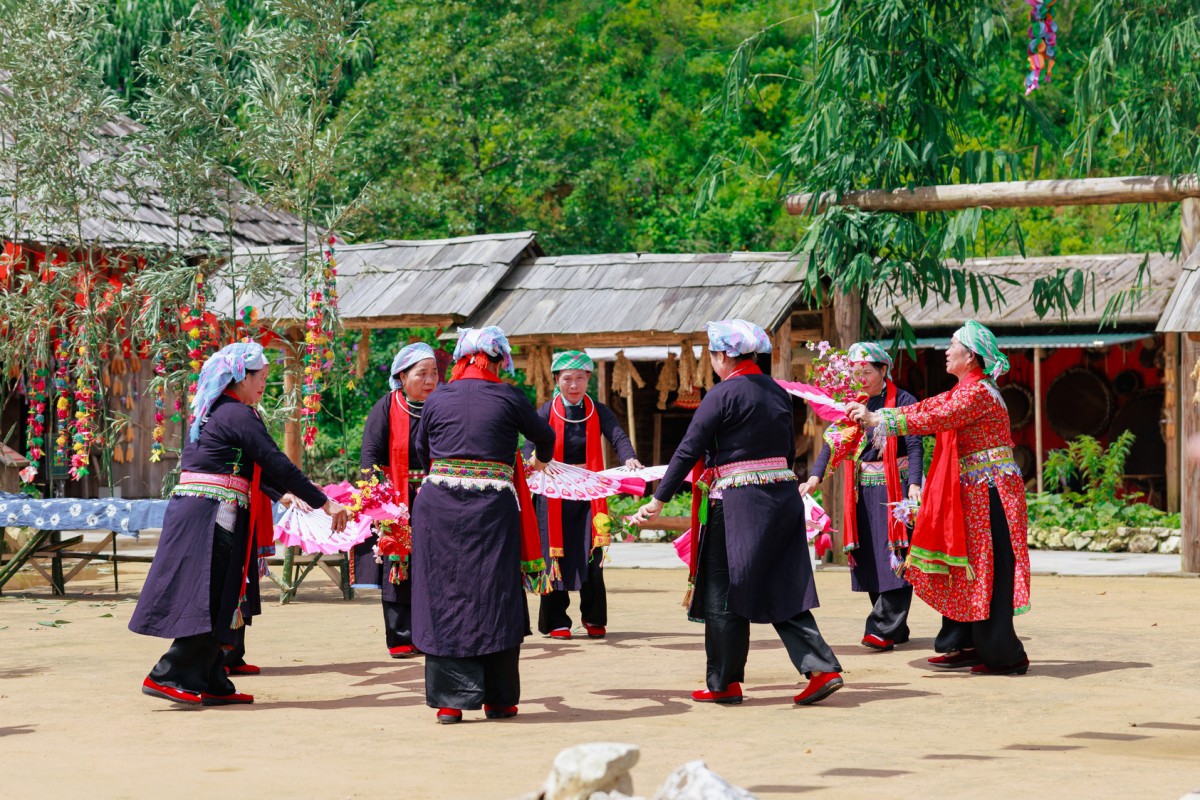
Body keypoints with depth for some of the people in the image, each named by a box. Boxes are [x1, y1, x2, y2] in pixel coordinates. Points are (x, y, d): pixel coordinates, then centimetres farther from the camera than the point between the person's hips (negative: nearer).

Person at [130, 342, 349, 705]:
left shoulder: (212, 412, 18)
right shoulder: (237, 414, -10)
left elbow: (257, 468, 27)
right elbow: (276, 464, -14)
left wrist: (281, 495, 31)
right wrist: (324, 503, -11)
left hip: (191, 509, 9)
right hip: (212, 515, -9)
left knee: (214, 601, 11)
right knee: (209, 600, -7)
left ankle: (211, 683, 13)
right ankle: (168, 676, -9)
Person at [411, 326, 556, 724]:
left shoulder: (436, 400, 7)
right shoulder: (508, 397, 2)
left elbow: (421, 450, 19)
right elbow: (545, 435, 18)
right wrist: (541, 459, 42)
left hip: (437, 504, 2)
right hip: (492, 507, -2)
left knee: (442, 597, 6)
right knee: (493, 597, 8)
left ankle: (449, 701, 6)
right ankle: (498, 698, 14)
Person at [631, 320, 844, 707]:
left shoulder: (722, 395, -10)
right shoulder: (777, 392, 11)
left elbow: (688, 451, -11)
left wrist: (658, 500, -8)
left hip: (738, 501, -7)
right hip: (783, 497, 7)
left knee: (724, 594, 4)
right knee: (783, 590, 9)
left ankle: (724, 683, 10)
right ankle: (822, 668, -2)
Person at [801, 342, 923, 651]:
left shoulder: (903, 401, -3)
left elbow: (914, 446, -9)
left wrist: (914, 484, -23)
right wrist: (815, 477, -12)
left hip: (894, 487, -5)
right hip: (863, 491, 5)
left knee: (893, 556, -10)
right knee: (871, 559, 5)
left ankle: (884, 628, -14)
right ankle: (895, 628, 12)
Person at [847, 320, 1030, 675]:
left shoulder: (978, 392, -16)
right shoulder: (964, 391, 17)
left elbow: (934, 420, -24)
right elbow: (924, 408, 13)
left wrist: (877, 420, -22)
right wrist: (871, 413, 4)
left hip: (989, 491, -10)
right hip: (973, 492, 10)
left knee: (986, 571, -7)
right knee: (965, 567, 12)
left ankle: (1004, 655, -2)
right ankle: (968, 645, 18)